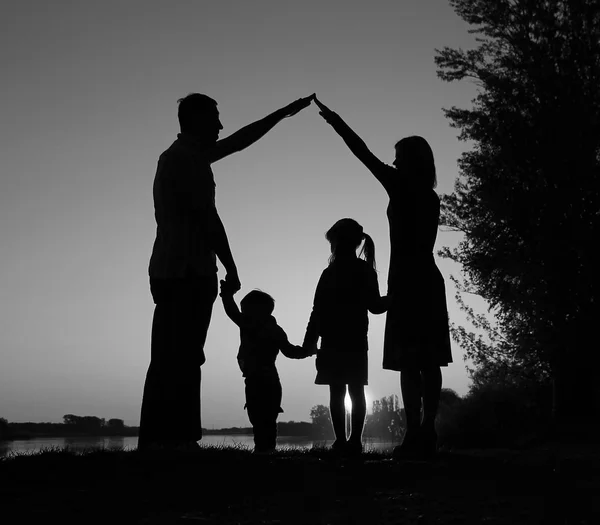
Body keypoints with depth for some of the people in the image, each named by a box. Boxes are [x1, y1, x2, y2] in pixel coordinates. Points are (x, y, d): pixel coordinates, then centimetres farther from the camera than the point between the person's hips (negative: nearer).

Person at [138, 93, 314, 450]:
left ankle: (159, 441, 5)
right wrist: (231, 269, -9)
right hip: (188, 274, -10)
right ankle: (173, 440, -12)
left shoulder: (183, 156, 22)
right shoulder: (189, 158, -8)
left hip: (173, 273, 10)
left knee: (172, 361, 5)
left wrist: (284, 112, 34)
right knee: (181, 361, -12)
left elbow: (240, 140, 29)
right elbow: (208, 219, -14)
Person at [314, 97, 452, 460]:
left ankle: (415, 434, -17)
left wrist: (334, 119, 10)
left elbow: (364, 154, 2)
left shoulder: (401, 185, -2)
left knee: (409, 360, -12)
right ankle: (427, 434, 3)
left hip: (407, 279, -7)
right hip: (428, 279, 8)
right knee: (428, 360, 3)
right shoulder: (430, 197, 18)